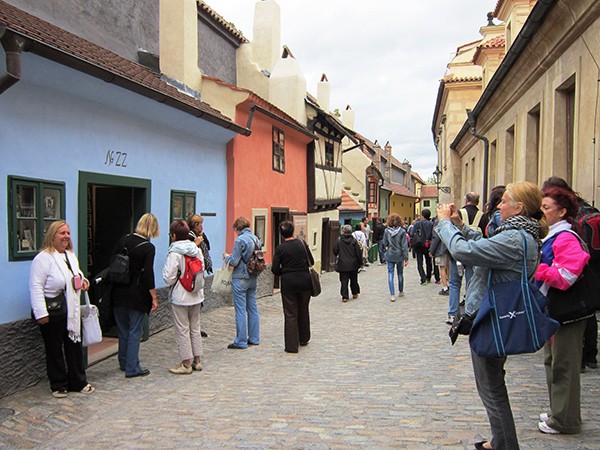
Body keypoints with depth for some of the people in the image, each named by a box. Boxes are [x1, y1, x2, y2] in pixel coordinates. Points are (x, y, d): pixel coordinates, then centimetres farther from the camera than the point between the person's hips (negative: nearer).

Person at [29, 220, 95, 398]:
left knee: (75, 346, 13)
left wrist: (83, 280, 5)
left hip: (71, 311, 7)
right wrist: (41, 314, -21)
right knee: (54, 350, 6)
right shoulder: (43, 258, -14)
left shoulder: (71, 255, 12)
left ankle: (78, 382, 25)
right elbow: (36, 287, -17)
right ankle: (58, 386, 20)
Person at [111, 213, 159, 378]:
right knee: (135, 332, 4)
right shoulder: (148, 248, -12)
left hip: (118, 294, 5)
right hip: (137, 295, -5)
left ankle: (124, 363, 32)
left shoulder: (124, 240, 3)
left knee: (123, 330, 18)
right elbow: (148, 274, -16)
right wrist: (154, 297, -10)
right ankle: (132, 368, 7)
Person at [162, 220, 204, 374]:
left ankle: (186, 364, 11)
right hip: (196, 295, 6)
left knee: (182, 330, 3)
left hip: (180, 297, -6)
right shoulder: (196, 249, 3)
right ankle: (197, 360, 23)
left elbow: (169, 278, -17)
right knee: (195, 328, 15)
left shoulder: (174, 253, -16)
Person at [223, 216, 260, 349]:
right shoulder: (256, 239, 7)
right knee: (253, 309, 14)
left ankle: (241, 341, 5)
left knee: (241, 310, -1)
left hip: (240, 279, -8)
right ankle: (254, 338, 22)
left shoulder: (240, 240, -16)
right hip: (253, 278, 8)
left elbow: (234, 262, -16)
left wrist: (227, 257, 5)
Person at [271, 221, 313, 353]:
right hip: (304, 281, 3)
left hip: (288, 282, -2)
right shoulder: (302, 243, -3)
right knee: (303, 311, 19)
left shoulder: (280, 248, -9)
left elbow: (275, 269, -9)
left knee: (290, 314, 3)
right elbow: (311, 262, 3)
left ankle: (292, 345, 2)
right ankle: (303, 339, 34)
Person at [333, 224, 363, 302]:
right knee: (354, 280, 19)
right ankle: (355, 293, 31)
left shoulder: (339, 240, -9)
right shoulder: (354, 241, -5)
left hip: (343, 264, -2)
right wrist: (360, 262, 8)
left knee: (344, 281, 2)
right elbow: (358, 253, -3)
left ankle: (344, 296, -3)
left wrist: (337, 257, 20)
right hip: (353, 264, 2)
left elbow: (335, 251, -2)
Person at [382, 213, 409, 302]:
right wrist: (406, 258, -4)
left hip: (390, 255, 0)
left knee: (390, 274, 3)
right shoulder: (402, 231, -10)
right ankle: (401, 292, 32)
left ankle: (392, 294, -5)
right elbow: (404, 246, -9)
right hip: (399, 255, 0)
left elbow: (384, 244, 0)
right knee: (400, 273, 16)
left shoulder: (387, 231, -7)